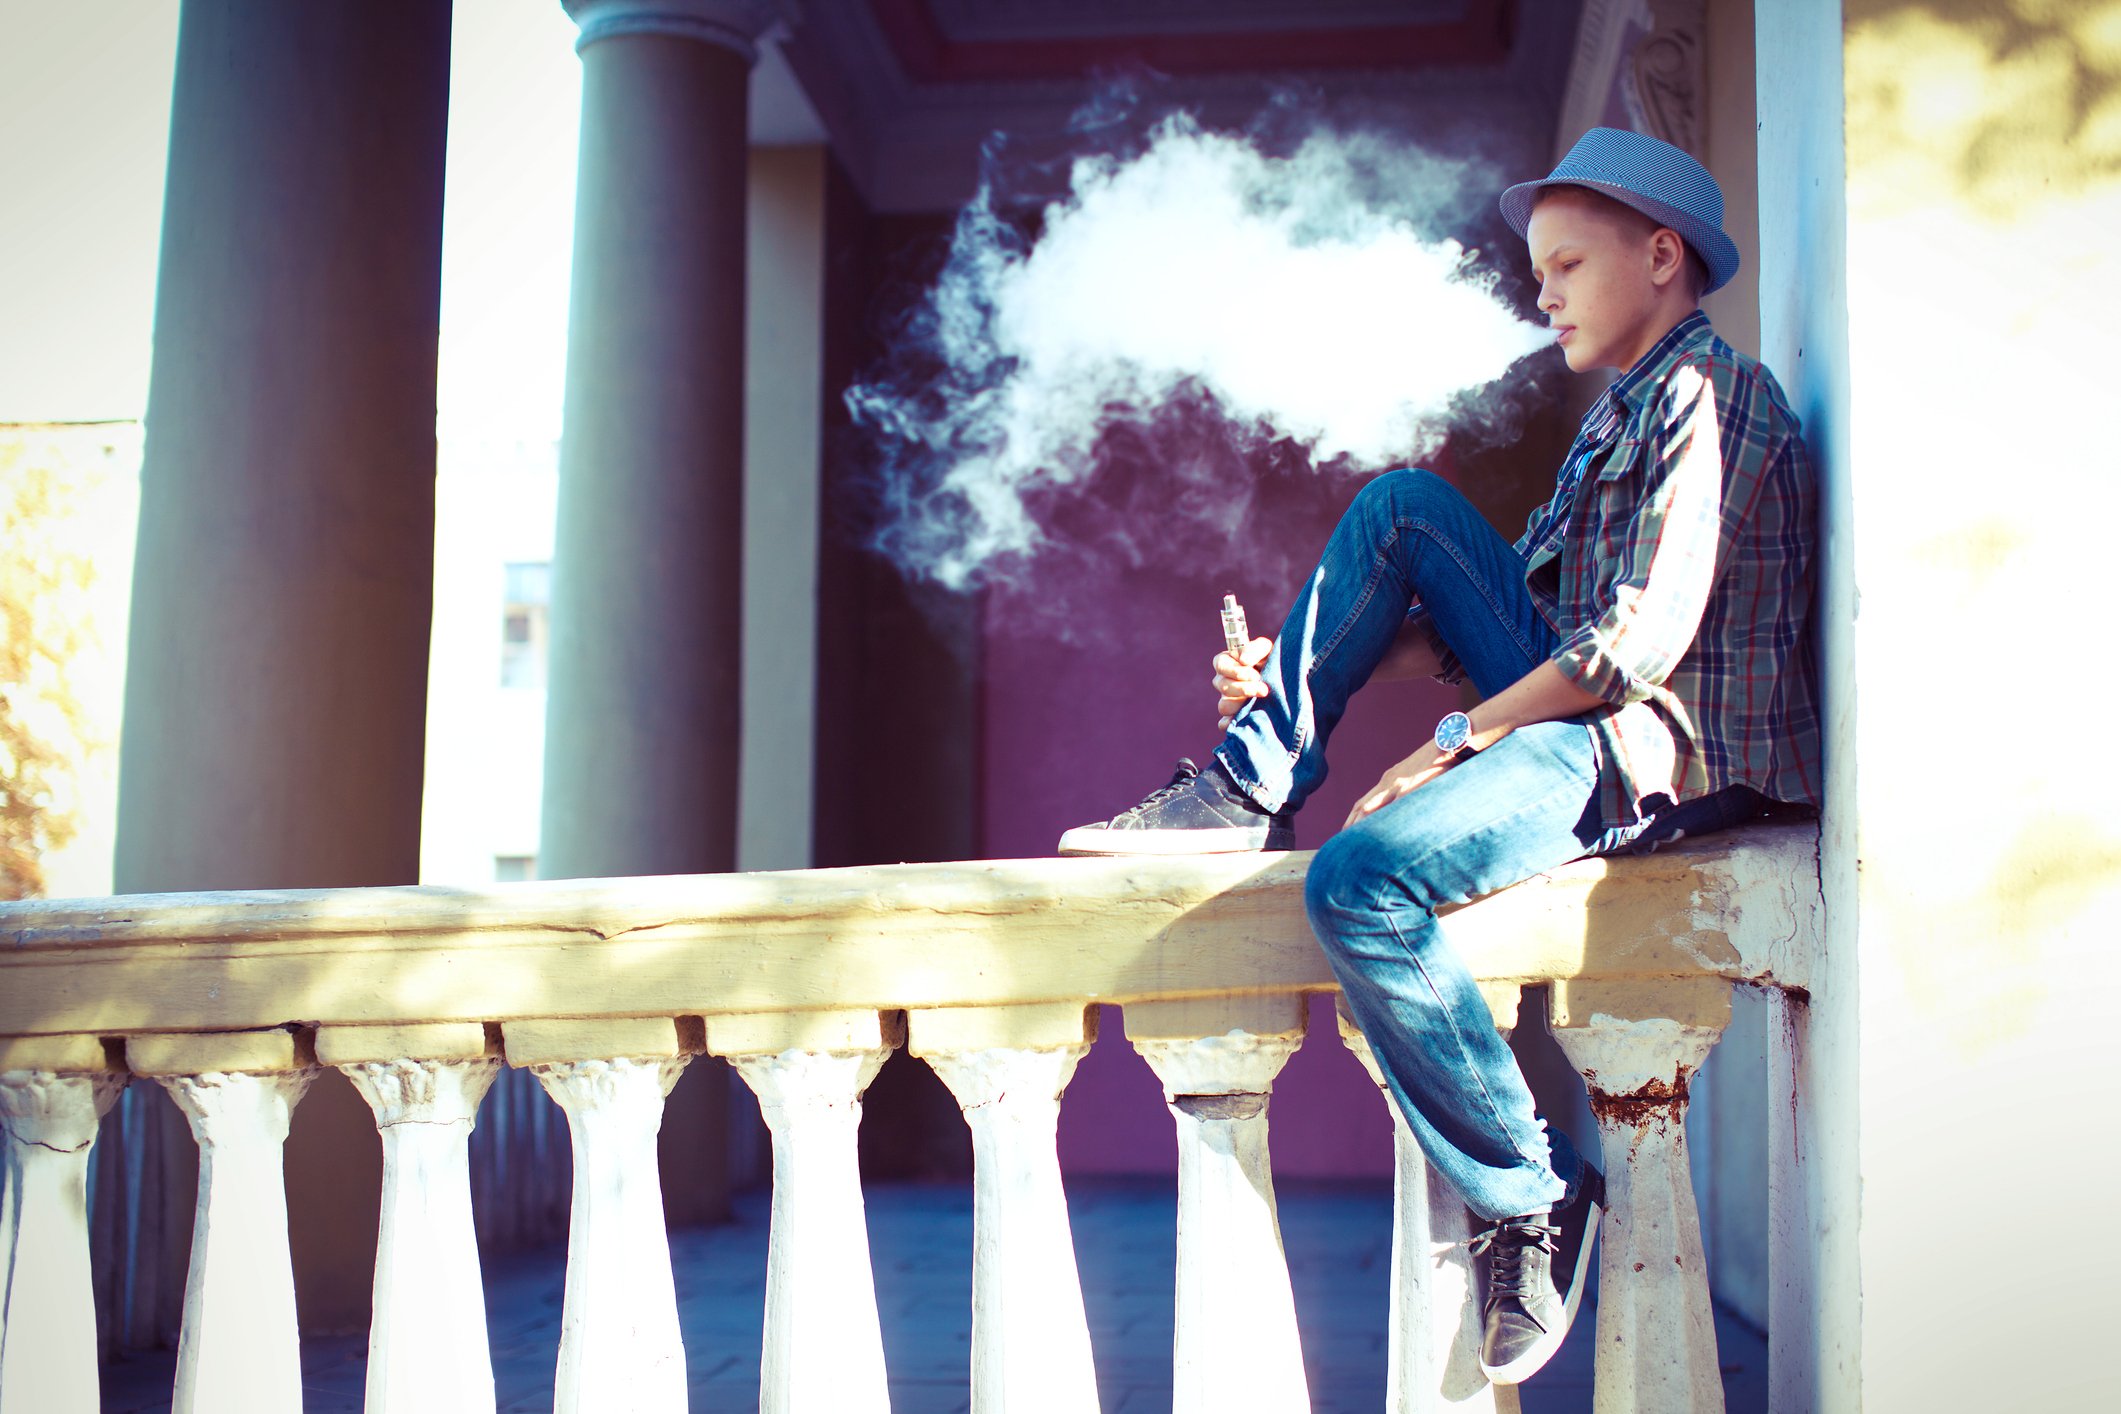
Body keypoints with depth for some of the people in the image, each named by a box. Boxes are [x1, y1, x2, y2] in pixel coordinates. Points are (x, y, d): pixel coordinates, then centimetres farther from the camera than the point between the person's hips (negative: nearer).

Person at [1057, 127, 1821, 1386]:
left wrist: (1453, 745, -15)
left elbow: (1649, 638, -20)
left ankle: (1535, 1194, -12)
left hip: (1668, 747, -10)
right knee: (1401, 506, 8)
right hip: (1584, 708, 10)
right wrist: (1305, 675, 7)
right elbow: (1495, 623, 17)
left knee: (1363, 884, -29)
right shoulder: (1623, 413, 21)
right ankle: (1253, 787, 2)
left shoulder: (1706, 389, -9)